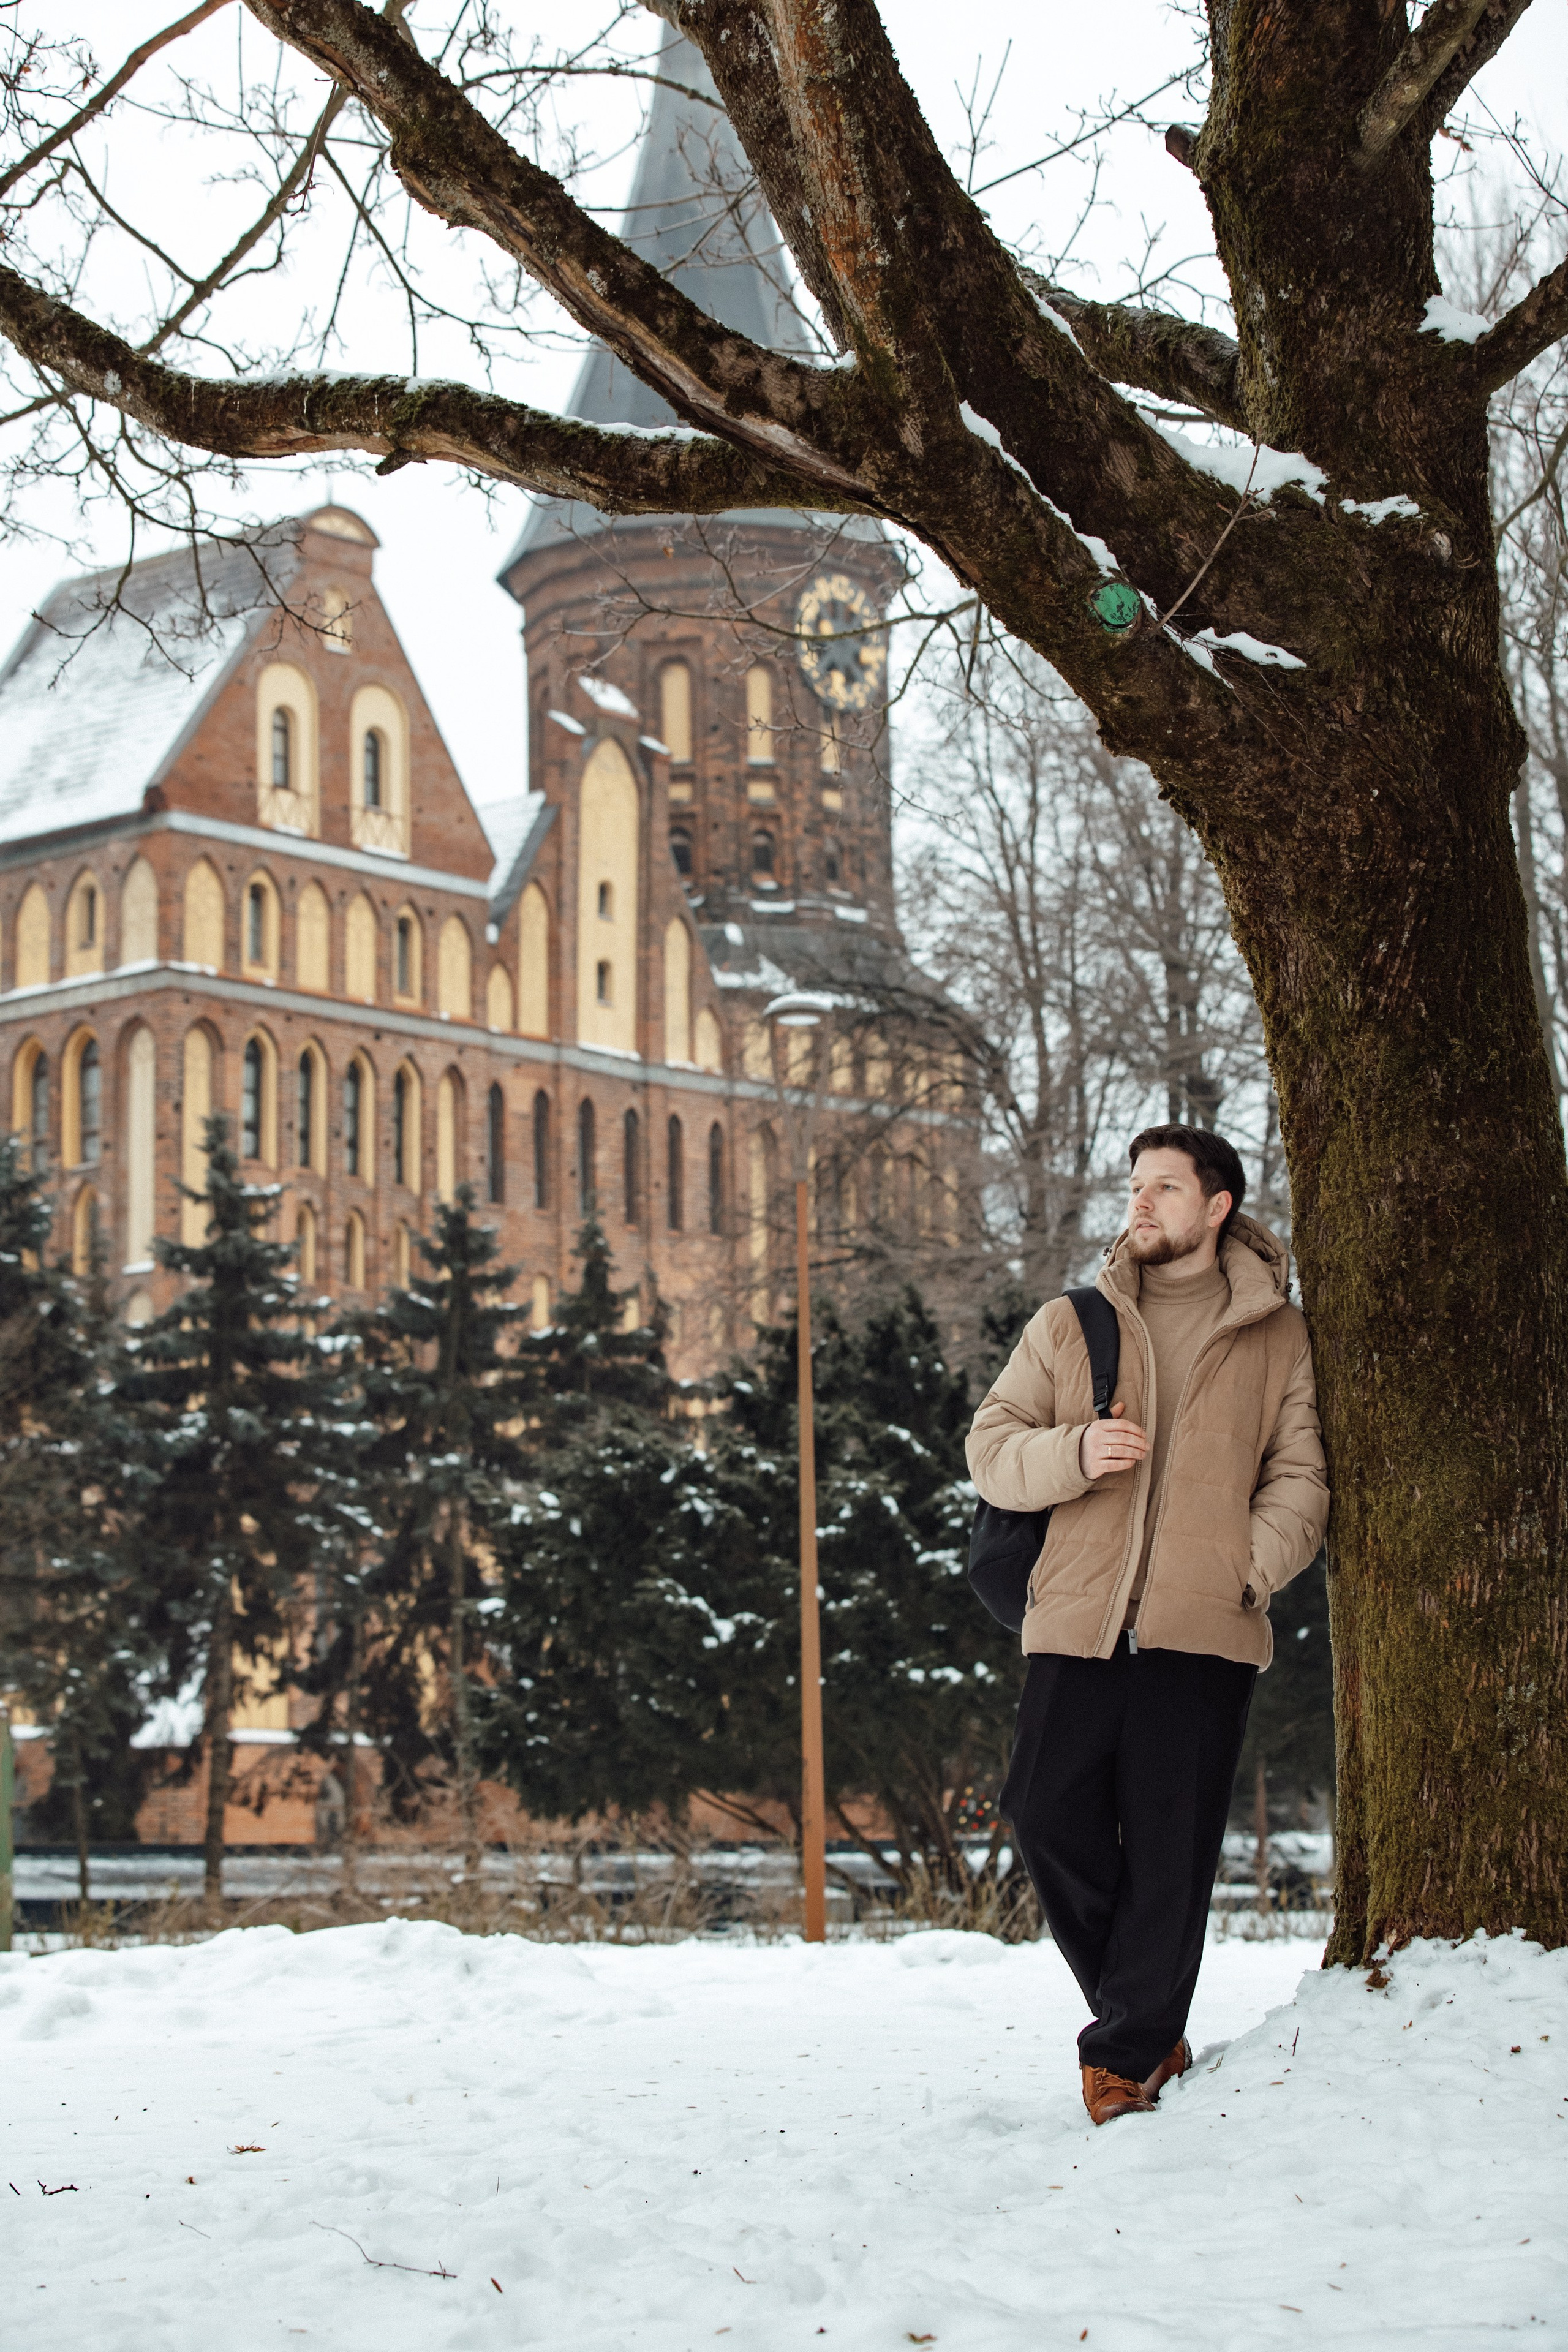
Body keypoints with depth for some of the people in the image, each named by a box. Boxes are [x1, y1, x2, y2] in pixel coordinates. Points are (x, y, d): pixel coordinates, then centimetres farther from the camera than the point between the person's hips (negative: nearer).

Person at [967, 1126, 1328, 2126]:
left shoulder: (1277, 1338, 10)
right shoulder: (1069, 1326, 13)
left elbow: (1301, 1476, 7)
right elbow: (991, 1450, 10)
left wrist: (1251, 1569, -9)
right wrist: (1073, 1452, -10)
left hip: (1204, 1630, -2)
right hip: (1079, 1621, 2)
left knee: (1172, 1845, -3)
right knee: (1049, 1813, -4)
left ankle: (1130, 2053, 5)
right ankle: (1144, 2014, 16)